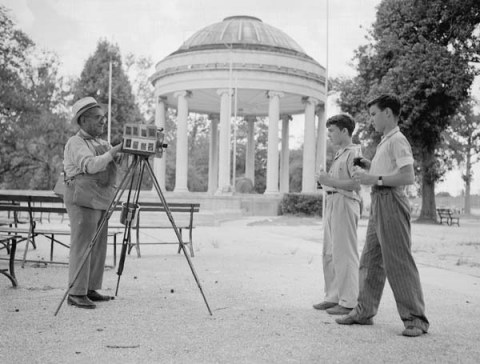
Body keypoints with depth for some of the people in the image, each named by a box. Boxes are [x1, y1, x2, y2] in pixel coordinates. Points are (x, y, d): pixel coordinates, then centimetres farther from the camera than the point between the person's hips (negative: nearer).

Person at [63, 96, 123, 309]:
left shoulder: (101, 143, 19)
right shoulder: (76, 143, -7)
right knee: (81, 246, -8)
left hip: (101, 201, 8)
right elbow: (91, 165, -24)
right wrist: (113, 152, -27)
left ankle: (91, 290, 15)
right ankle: (76, 293, -4)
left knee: (98, 247, 8)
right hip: (83, 201, -8)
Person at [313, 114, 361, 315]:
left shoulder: (354, 152, -9)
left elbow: (356, 184, -19)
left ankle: (349, 302, -1)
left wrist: (330, 181, -18)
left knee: (344, 253, -7)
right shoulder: (338, 154, 21)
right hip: (331, 202, 10)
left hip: (345, 203, -10)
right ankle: (333, 297, 20)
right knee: (329, 253, 12)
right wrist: (325, 180, 12)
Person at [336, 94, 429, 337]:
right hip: (378, 203, 10)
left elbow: (408, 176, -20)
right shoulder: (384, 142, 20)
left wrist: (375, 179, -19)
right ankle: (364, 312, 20)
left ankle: (416, 319, 1)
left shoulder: (397, 140, -10)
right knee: (370, 260, 12)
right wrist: (370, 166, 14)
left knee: (399, 262, -7)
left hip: (391, 202, -10)